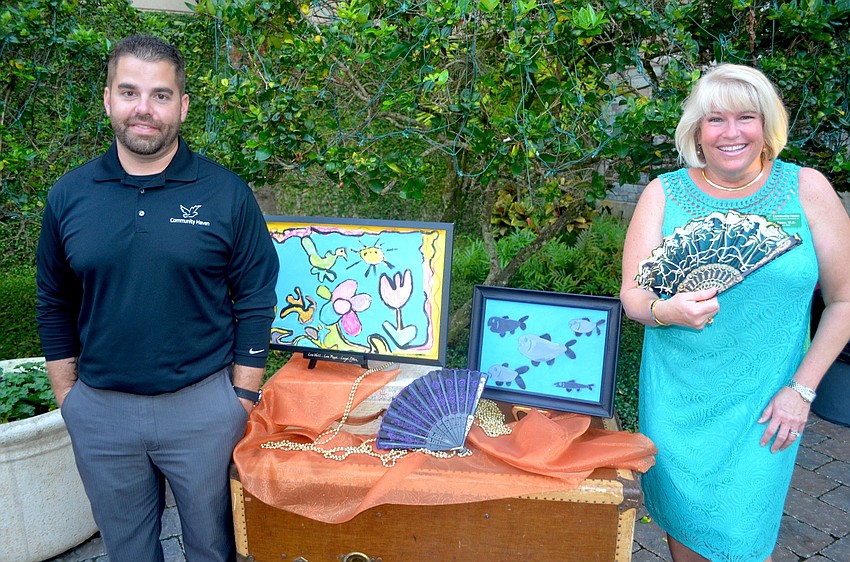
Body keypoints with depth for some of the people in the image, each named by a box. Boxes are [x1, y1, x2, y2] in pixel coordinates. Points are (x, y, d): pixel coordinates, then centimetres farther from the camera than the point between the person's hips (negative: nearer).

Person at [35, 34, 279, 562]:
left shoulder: (227, 193, -8)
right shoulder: (69, 195, 0)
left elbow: (255, 301, -6)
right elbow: (55, 305, 8)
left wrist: (243, 399, -6)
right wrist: (67, 397, 7)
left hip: (203, 404, -2)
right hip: (100, 410, 3)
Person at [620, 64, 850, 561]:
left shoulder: (806, 188, -4)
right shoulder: (664, 193, -3)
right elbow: (632, 294, -3)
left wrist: (802, 387, -7)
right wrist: (664, 311, -25)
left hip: (761, 403, -1)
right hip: (677, 396, 1)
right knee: (683, 519, 15)